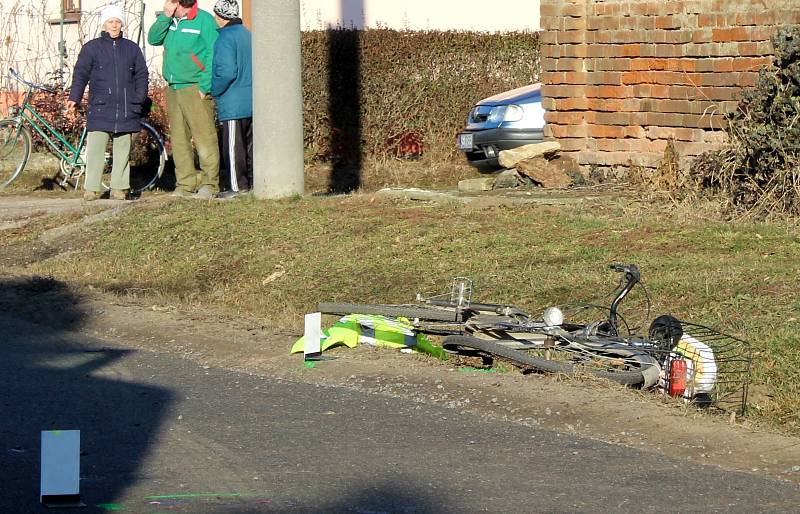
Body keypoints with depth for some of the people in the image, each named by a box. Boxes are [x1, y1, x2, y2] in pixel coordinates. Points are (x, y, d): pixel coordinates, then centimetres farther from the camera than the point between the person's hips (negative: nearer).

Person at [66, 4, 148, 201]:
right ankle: (91, 189, -6)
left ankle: (119, 187, 10)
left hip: (126, 110, 2)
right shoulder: (92, 48, 6)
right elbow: (80, 73, 2)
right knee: (95, 148, -8)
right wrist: (74, 97, -9)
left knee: (122, 150, 4)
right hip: (100, 108, -2)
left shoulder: (132, 48, 13)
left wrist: (140, 99, 4)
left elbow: (141, 75, 15)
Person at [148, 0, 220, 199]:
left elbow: (213, 54, -11)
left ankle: (210, 184, -6)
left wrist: (205, 86, -16)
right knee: (178, 139, 8)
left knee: (204, 137, -8)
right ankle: (185, 184, 12)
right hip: (173, 90, 7)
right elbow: (153, 39, 7)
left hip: (195, 90, -7)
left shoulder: (203, 20, -7)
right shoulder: (170, 21, 13)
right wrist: (165, 16, -5)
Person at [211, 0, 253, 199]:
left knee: (233, 145, -4)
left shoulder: (226, 38, -13)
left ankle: (236, 185, -3)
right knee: (250, 143, 12)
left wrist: (214, 90, -8)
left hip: (233, 104, -8)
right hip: (251, 102, 8)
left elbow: (226, 72, -22)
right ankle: (254, 180, 15)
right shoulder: (247, 34, 13)